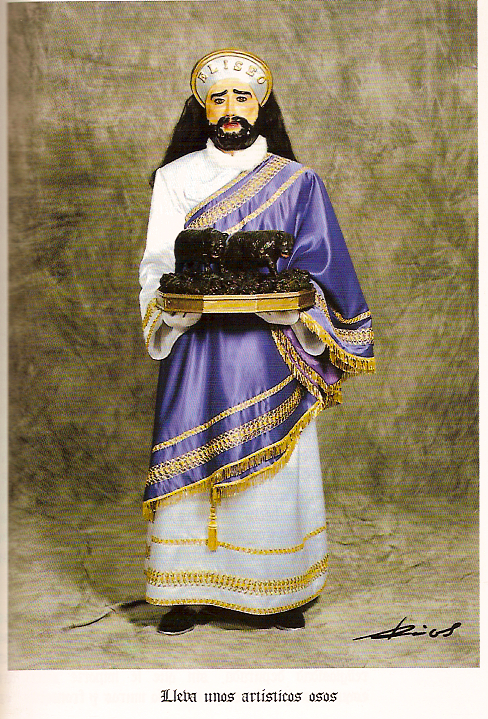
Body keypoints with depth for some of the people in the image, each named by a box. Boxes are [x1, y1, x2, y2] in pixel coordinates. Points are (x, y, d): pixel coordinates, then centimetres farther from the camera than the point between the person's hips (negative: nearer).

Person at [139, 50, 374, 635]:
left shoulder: (296, 182, 8)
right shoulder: (176, 177, 11)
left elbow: (320, 267, 3)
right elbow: (158, 264, 4)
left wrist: (282, 300, -17)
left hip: (271, 346, 0)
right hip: (197, 344, 1)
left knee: (271, 460, 1)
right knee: (192, 455, -1)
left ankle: (277, 591, 17)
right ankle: (188, 593, 13)